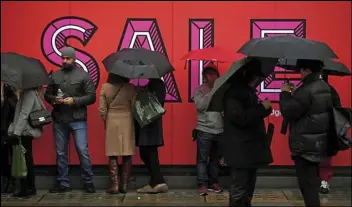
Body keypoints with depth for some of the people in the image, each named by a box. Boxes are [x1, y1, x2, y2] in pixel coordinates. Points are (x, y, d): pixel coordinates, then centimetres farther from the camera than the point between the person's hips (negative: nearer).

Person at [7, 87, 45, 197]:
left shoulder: (29, 93, -13)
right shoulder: (27, 92, 14)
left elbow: (24, 114, -20)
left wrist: (16, 132, -22)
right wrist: (16, 130, 11)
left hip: (24, 132, -9)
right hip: (26, 131, 9)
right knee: (27, 160, 12)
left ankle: (25, 189, -1)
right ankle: (31, 188, 19)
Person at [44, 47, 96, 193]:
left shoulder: (83, 75, 1)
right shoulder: (55, 75, 10)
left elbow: (91, 97, -3)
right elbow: (47, 94, 14)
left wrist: (74, 100, -15)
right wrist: (54, 99, -8)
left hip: (78, 120, -4)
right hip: (59, 120, 4)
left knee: (83, 151, -6)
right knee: (60, 152, 9)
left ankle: (88, 182, 6)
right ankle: (63, 183, 18)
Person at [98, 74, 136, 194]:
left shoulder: (105, 87, -6)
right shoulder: (130, 87, -9)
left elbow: (102, 110, -4)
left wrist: (106, 121, 13)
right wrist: (134, 121, 11)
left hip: (112, 122, 0)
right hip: (127, 122, 0)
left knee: (113, 155, 5)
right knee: (127, 155, 6)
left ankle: (115, 185, 1)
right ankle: (124, 185, 8)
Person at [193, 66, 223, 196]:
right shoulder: (199, 90, 2)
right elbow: (200, 105, -13)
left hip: (220, 130, 3)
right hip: (204, 130, -3)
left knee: (215, 158, 10)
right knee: (202, 158, -4)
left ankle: (213, 183, 18)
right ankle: (202, 185, -3)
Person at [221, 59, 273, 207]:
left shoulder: (248, 91, 15)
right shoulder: (234, 92, -14)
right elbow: (239, 117, -24)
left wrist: (264, 107, 4)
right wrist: (262, 108, -14)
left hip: (250, 148, 10)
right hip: (239, 150, -10)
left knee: (248, 190, 16)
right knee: (239, 190, -7)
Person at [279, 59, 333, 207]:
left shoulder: (307, 90, -21)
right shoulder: (325, 87, 9)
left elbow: (288, 113, -18)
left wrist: (285, 94, -5)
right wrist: (295, 95, 12)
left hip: (305, 145, -10)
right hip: (318, 143, 10)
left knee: (307, 184, -4)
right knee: (311, 182, 20)